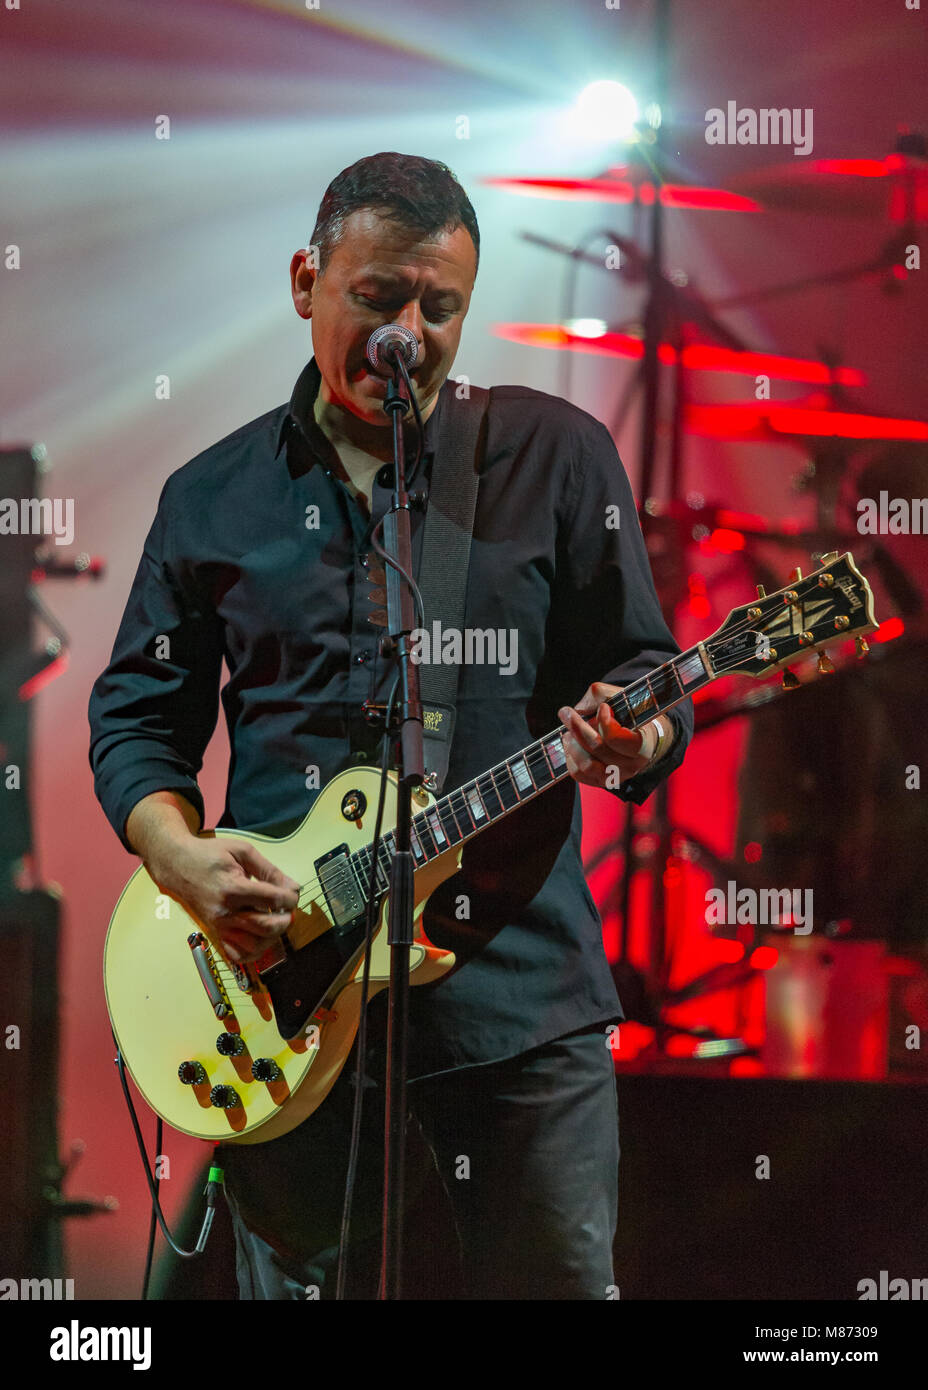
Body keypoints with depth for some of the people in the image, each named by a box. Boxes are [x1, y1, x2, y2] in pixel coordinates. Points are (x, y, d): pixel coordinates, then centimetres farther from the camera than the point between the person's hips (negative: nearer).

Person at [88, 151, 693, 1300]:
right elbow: (136, 713, 12)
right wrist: (180, 859, -6)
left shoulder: (557, 458, 4)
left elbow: (642, 672, 5)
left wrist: (632, 740, -18)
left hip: (516, 981, -1)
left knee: (556, 1283, 4)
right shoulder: (215, 497, 9)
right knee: (295, 1287, 9)